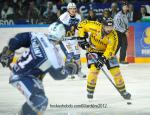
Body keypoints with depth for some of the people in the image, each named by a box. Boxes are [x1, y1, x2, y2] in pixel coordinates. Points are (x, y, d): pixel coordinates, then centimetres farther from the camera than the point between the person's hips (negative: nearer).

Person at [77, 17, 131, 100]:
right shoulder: (95, 26, -26)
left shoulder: (113, 35, -26)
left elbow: (110, 50, -29)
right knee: (94, 69, -21)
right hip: (93, 50, -1)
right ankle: (90, 91, -4)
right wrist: (81, 38, -19)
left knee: (116, 71, -4)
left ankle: (123, 91, 13)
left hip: (107, 51, 1)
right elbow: (82, 25, -15)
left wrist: (103, 59, -41)